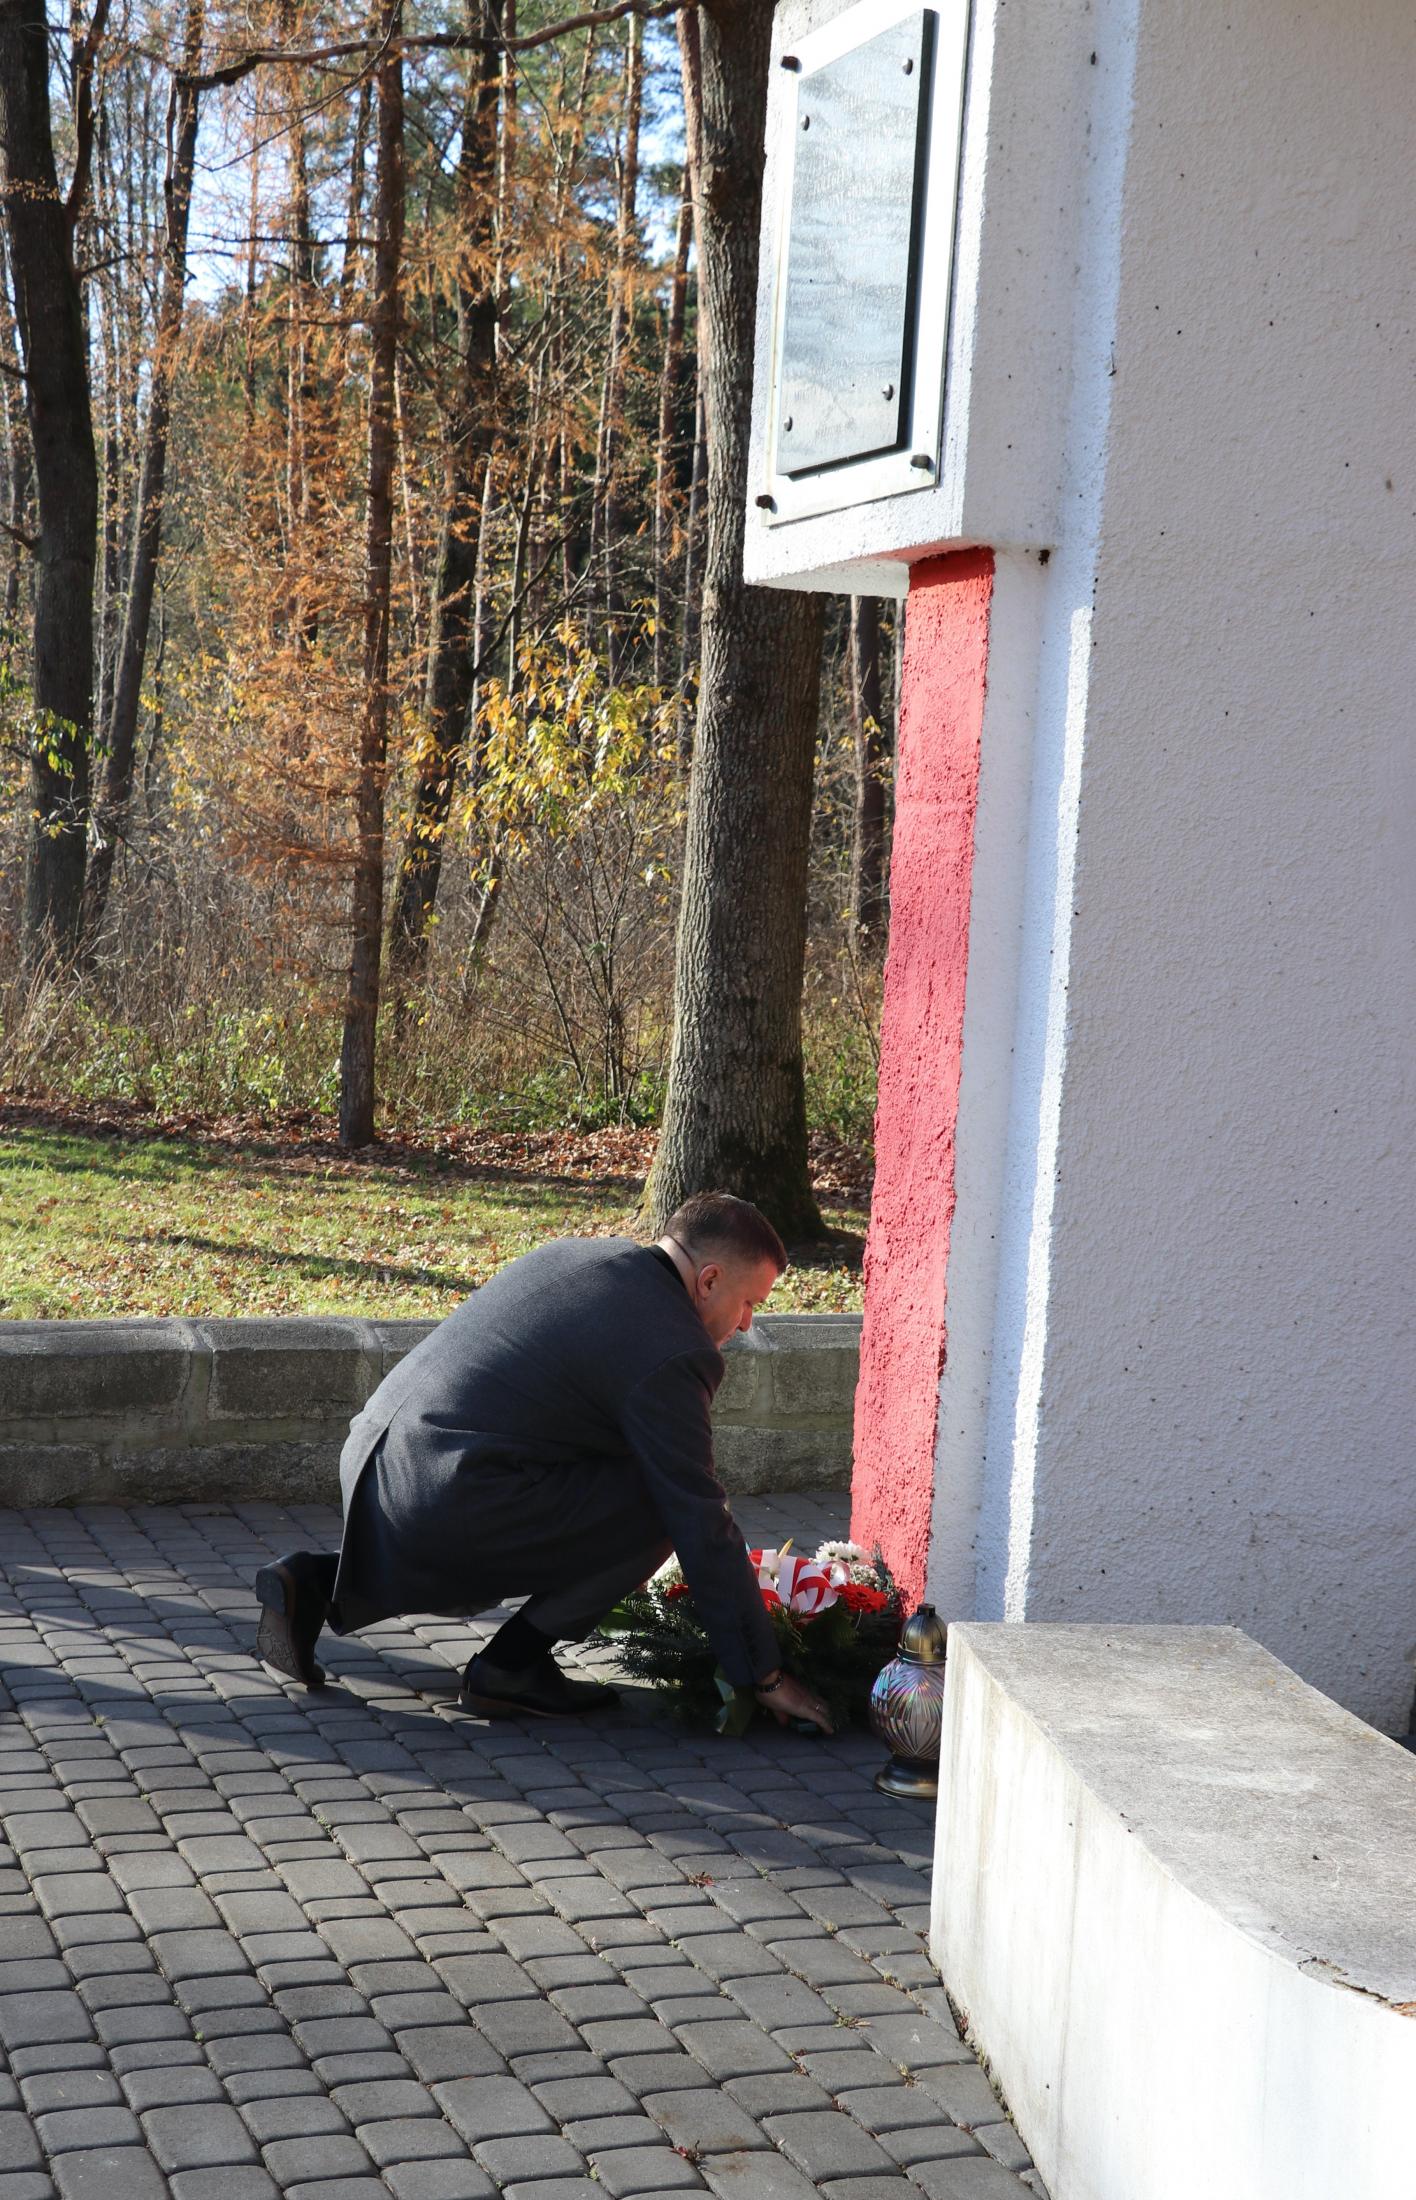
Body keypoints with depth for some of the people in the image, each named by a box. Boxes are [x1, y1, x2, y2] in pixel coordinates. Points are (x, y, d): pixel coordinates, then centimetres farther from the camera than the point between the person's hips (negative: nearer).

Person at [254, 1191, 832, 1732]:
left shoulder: (569, 1253, 17)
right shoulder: (674, 1352, -9)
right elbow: (702, 1525, -8)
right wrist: (764, 1676, 0)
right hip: (448, 1506, -9)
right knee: (658, 1502, -2)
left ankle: (319, 1583, 16)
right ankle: (513, 1666, 1)